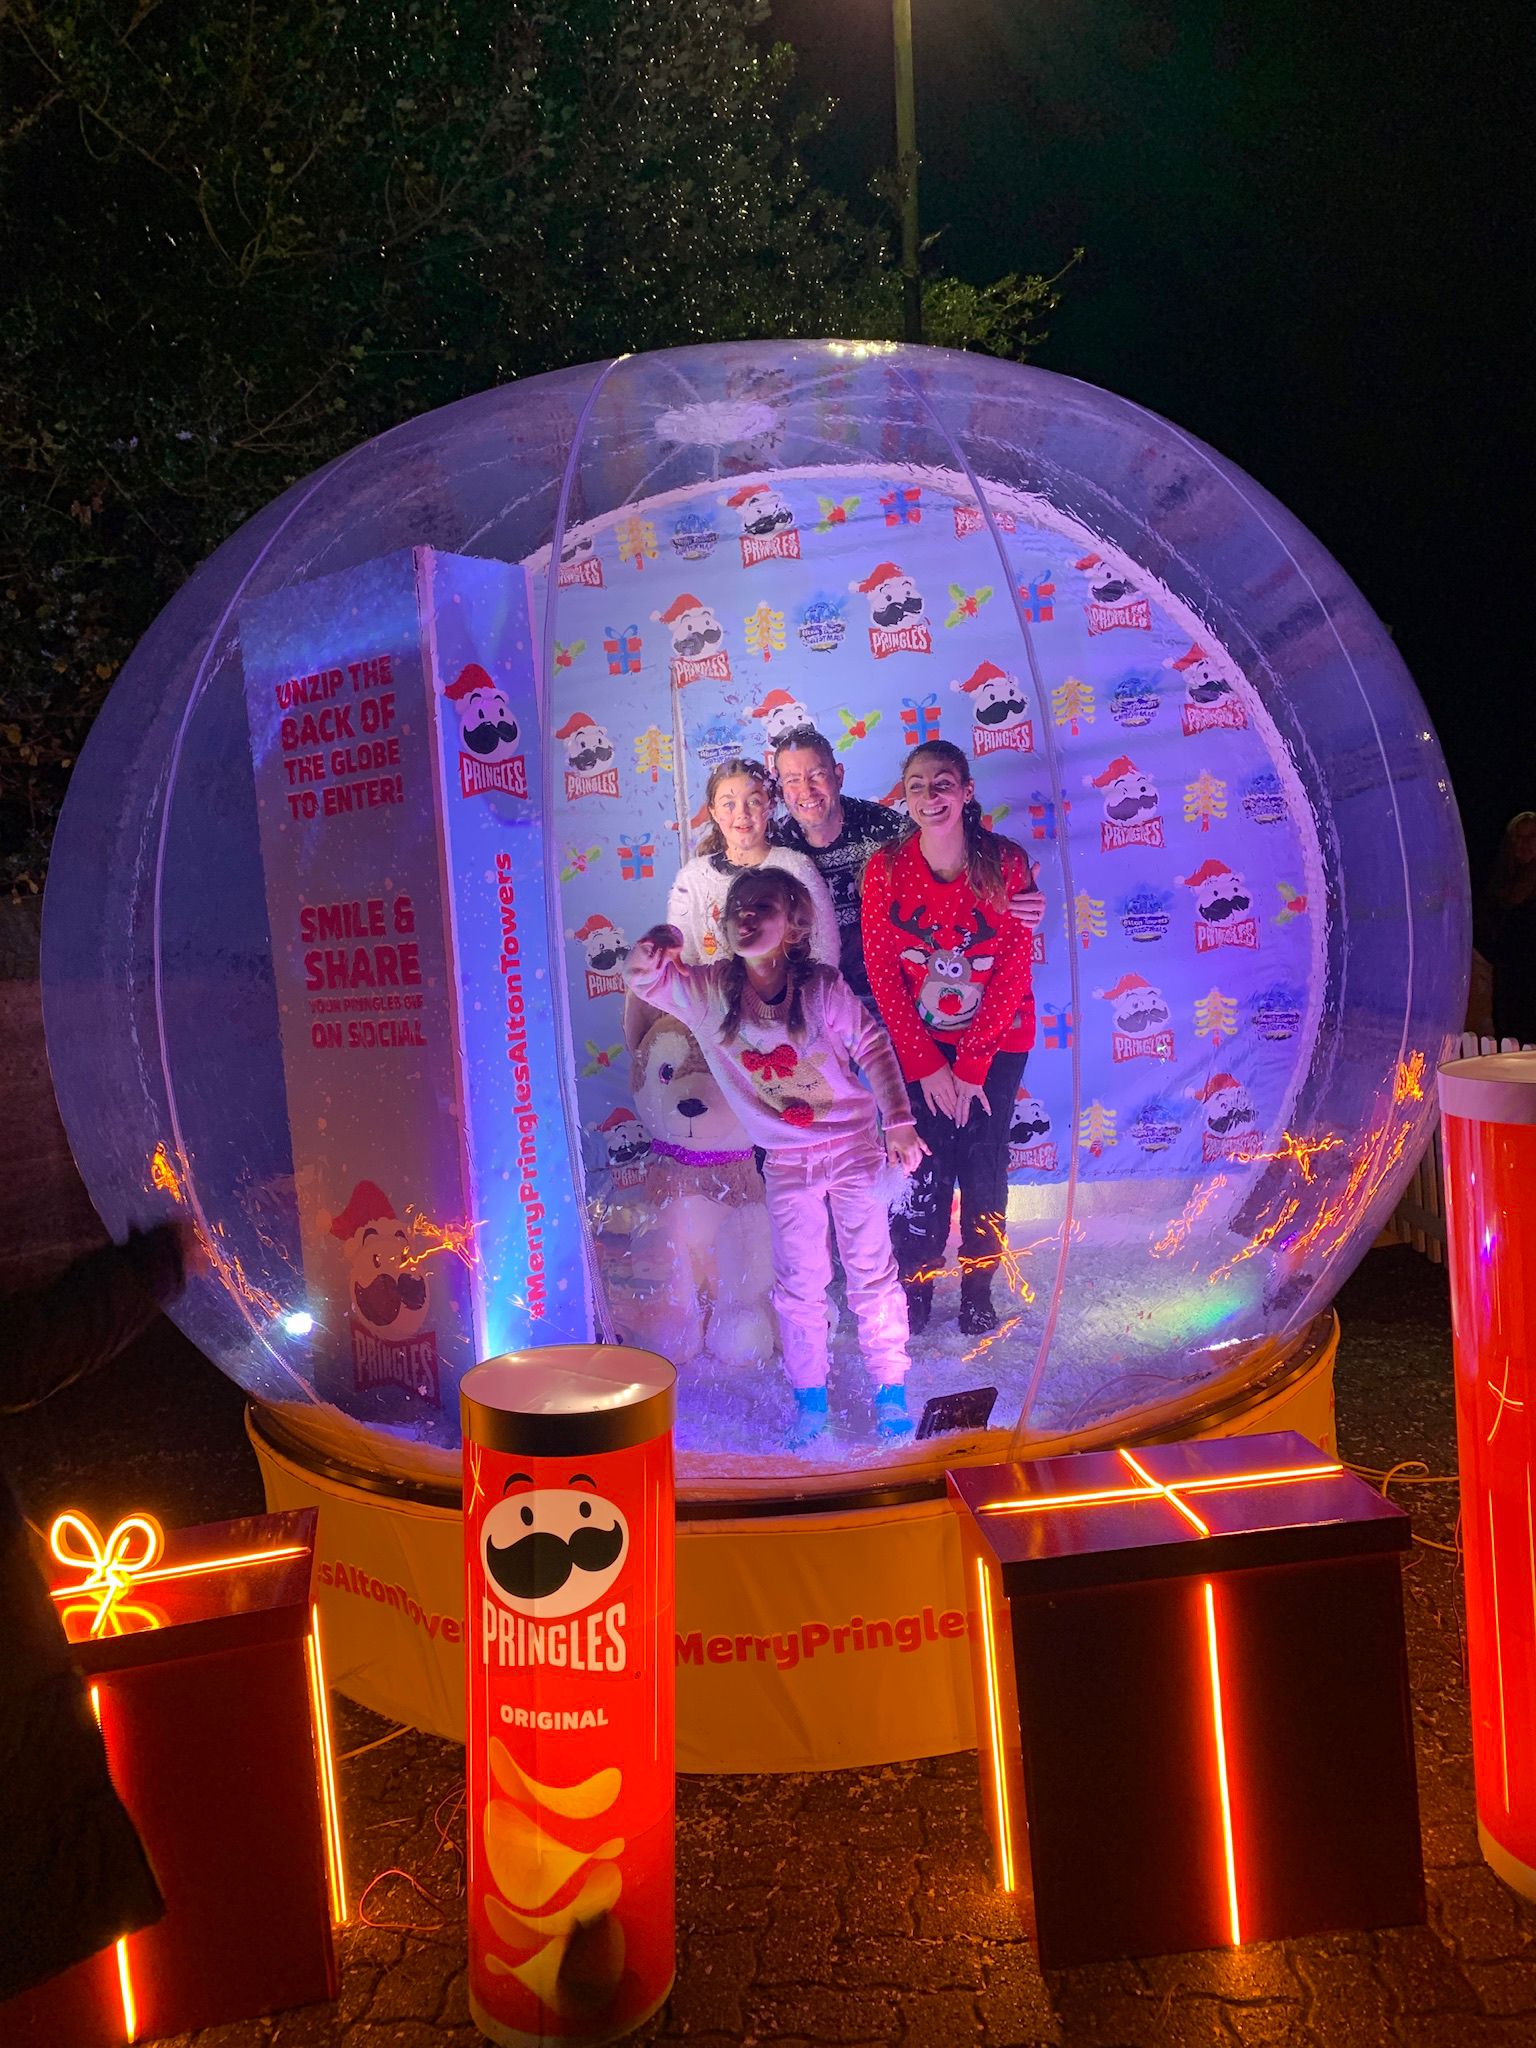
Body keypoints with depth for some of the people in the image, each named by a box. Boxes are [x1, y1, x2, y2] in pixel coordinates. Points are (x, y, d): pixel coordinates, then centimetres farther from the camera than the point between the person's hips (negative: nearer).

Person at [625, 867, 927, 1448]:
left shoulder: (822, 986, -15)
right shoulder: (709, 991, -10)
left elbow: (873, 1045, -7)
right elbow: (644, 980, -11)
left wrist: (898, 1122, -11)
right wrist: (653, 949, -36)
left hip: (853, 1145, -2)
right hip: (787, 1161, 2)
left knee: (872, 1270, 5)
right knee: (798, 1282, 9)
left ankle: (890, 1392, 20)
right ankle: (810, 1398, 24)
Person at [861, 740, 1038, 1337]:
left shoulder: (1006, 862, -12)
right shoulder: (885, 869, -10)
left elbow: (1013, 971, -11)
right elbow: (882, 973, -8)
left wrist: (971, 1065, -12)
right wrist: (927, 1065, -10)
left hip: (995, 1041, 0)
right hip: (917, 1042, 0)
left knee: (984, 1164, 3)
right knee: (923, 1165, -1)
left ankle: (978, 1288, 20)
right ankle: (914, 1286, 17)